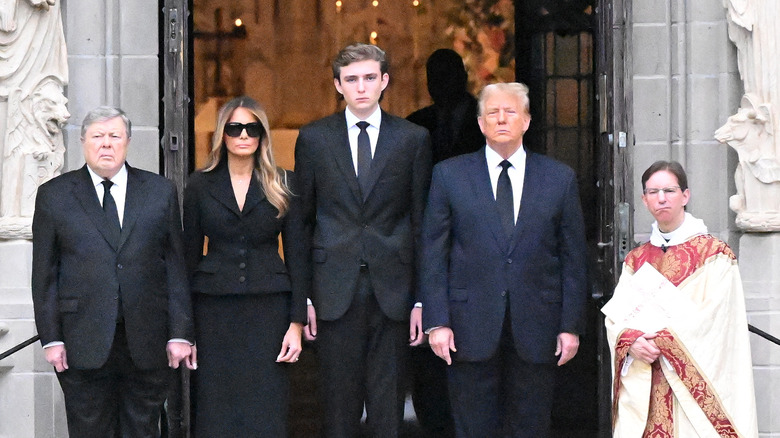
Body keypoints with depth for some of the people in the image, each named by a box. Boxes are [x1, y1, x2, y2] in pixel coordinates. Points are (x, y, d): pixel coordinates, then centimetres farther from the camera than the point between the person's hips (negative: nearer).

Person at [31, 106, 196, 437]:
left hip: (147, 344, 1)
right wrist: (51, 338, -2)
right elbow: (44, 273, 4)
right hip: (83, 345, -1)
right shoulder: (54, 196, 6)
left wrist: (180, 334, 0)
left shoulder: (161, 192, 8)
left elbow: (176, 266, 6)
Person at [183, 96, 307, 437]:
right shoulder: (201, 185, 6)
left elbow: (296, 255, 4)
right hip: (214, 309, 1)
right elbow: (189, 255, 7)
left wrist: (297, 322, -3)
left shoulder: (283, 185, 5)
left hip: (268, 307, 0)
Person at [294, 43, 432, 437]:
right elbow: (302, 221, 7)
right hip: (335, 291, 0)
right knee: (339, 406, 5)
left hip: (392, 291, 0)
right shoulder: (313, 139, 5)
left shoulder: (413, 139, 4)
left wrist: (422, 299, 0)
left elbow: (421, 222, 5)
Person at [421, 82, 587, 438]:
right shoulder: (449, 175, 5)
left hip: (535, 329, 1)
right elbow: (433, 255, 3)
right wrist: (436, 322, -5)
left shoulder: (560, 178, 7)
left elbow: (573, 259, 6)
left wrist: (571, 326, 0)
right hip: (470, 328, -1)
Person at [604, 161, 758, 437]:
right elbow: (615, 315, 7)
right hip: (641, 383, 4)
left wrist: (661, 341, -15)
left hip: (692, 381, -4)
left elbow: (712, 320, -9)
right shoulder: (635, 260, 15)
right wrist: (632, 342, -14)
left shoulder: (714, 254, 0)